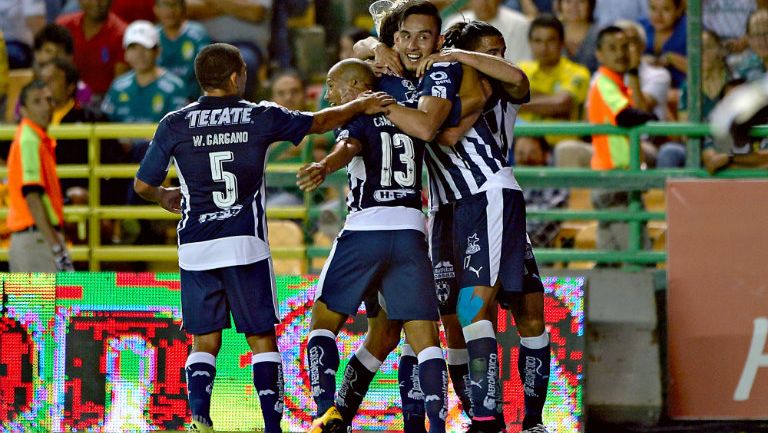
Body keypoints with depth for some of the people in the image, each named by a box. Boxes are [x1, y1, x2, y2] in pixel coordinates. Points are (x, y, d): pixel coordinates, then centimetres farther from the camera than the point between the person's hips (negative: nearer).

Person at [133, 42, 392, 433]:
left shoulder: (174, 125, 0)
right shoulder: (261, 117, 1)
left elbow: (142, 185, 8)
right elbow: (319, 122, 17)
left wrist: (166, 197, 31)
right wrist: (359, 106, 34)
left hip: (196, 249, 1)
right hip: (246, 246, -1)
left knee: (205, 342, 9)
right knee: (262, 339, 7)